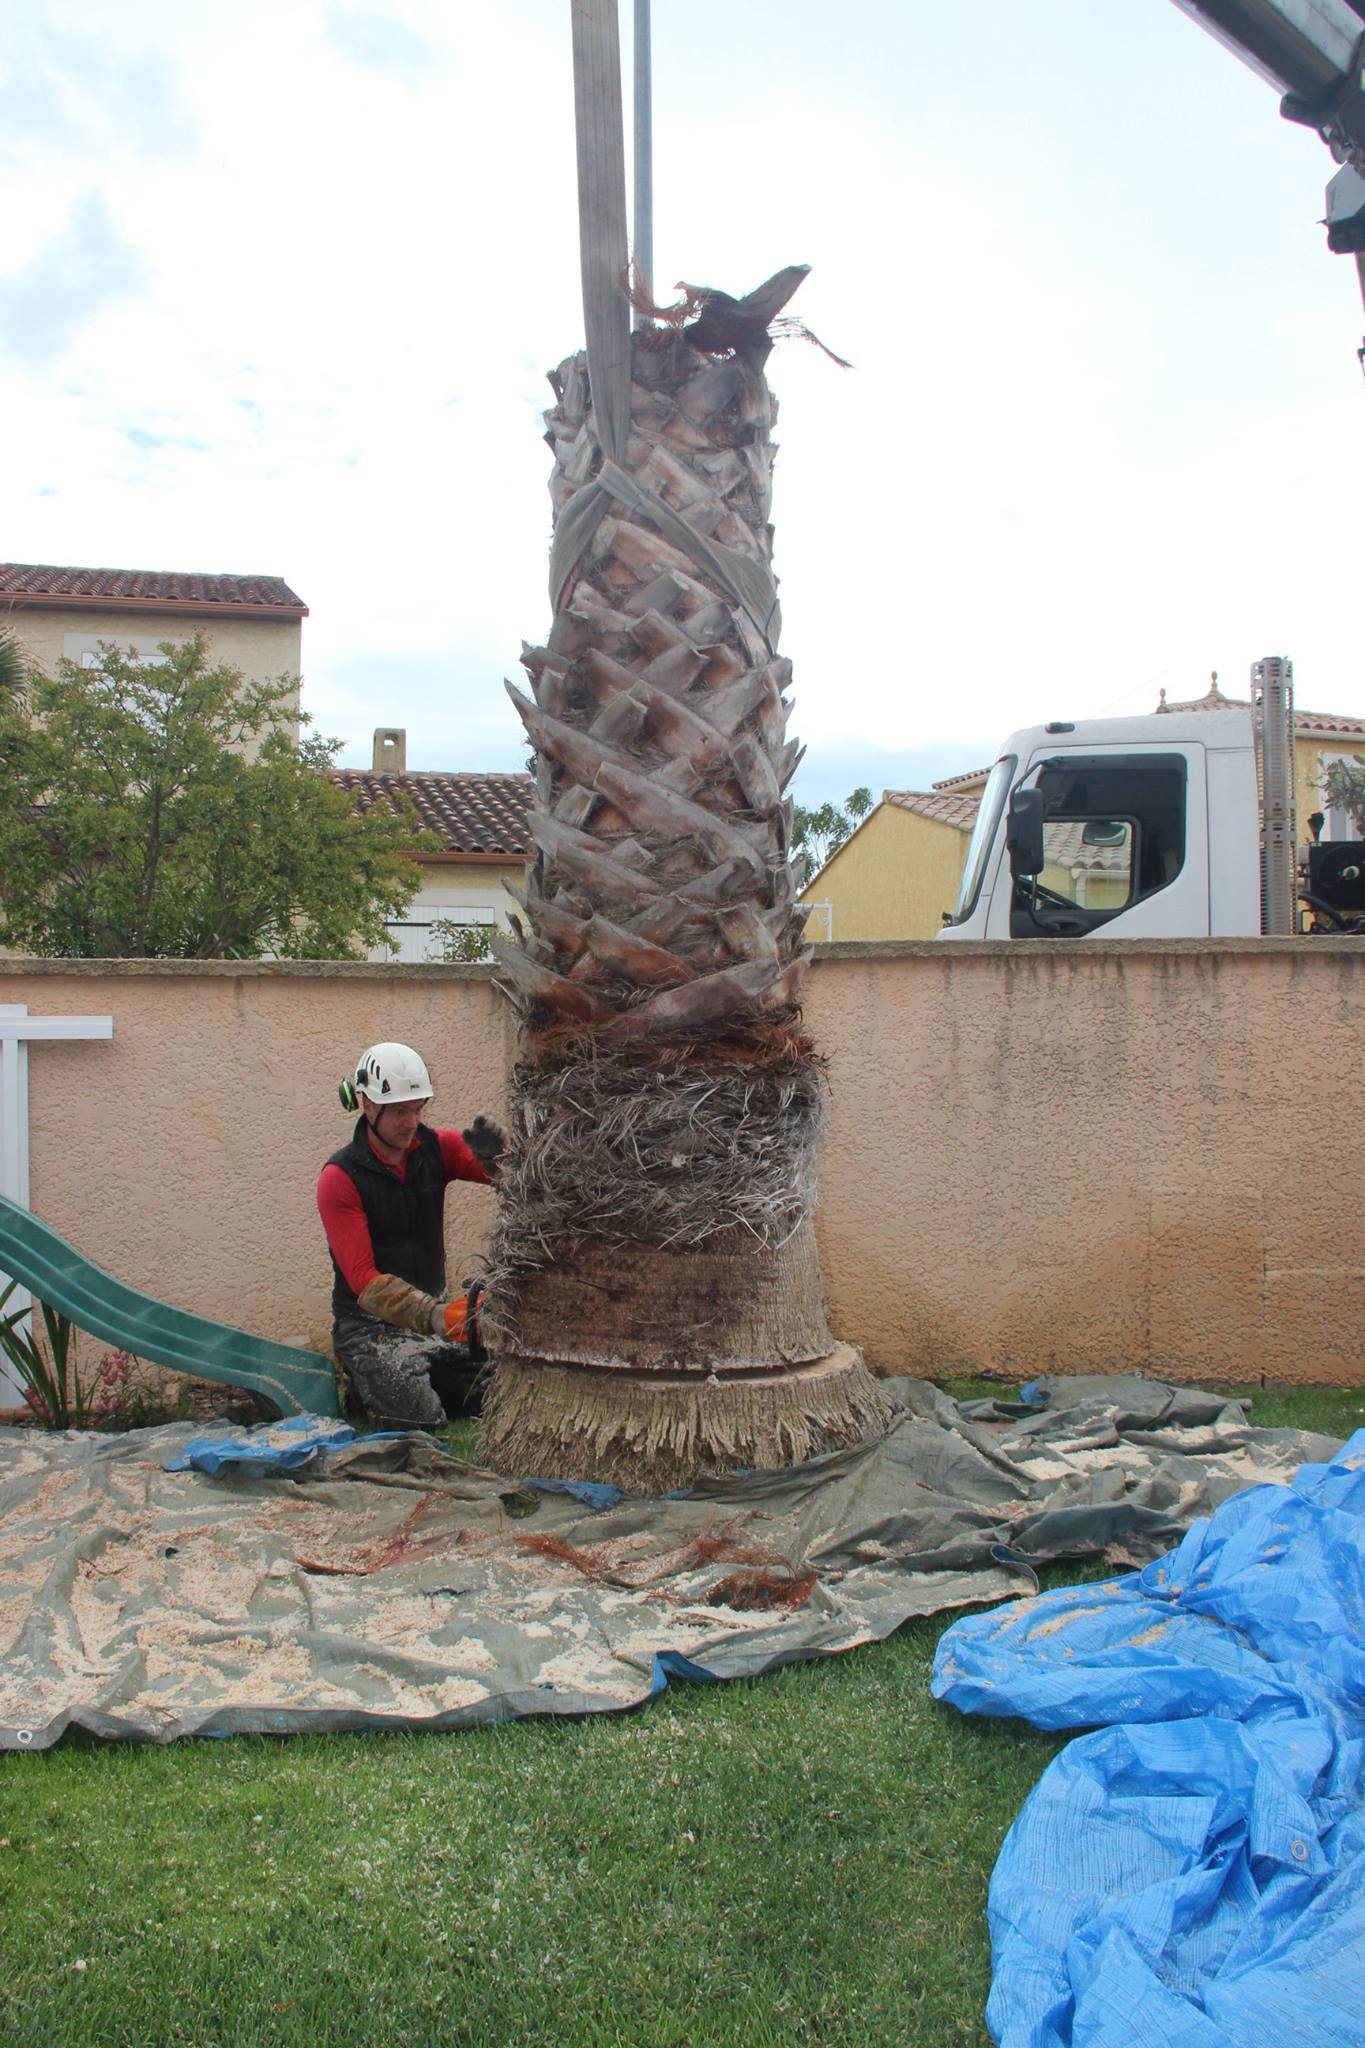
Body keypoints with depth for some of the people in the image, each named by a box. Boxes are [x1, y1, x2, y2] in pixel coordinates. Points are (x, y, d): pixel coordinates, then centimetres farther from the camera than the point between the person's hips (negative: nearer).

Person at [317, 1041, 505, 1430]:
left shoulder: (436, 1148, 0)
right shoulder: (339, 1177, -13)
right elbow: (364, 1280, -21)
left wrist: (495, 1154, -35)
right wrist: (436, 1316, -36)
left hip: (432, 1309, 5)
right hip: (370, 1325, -5)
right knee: (421, 1420, -24)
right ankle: (366, 1385, 9)